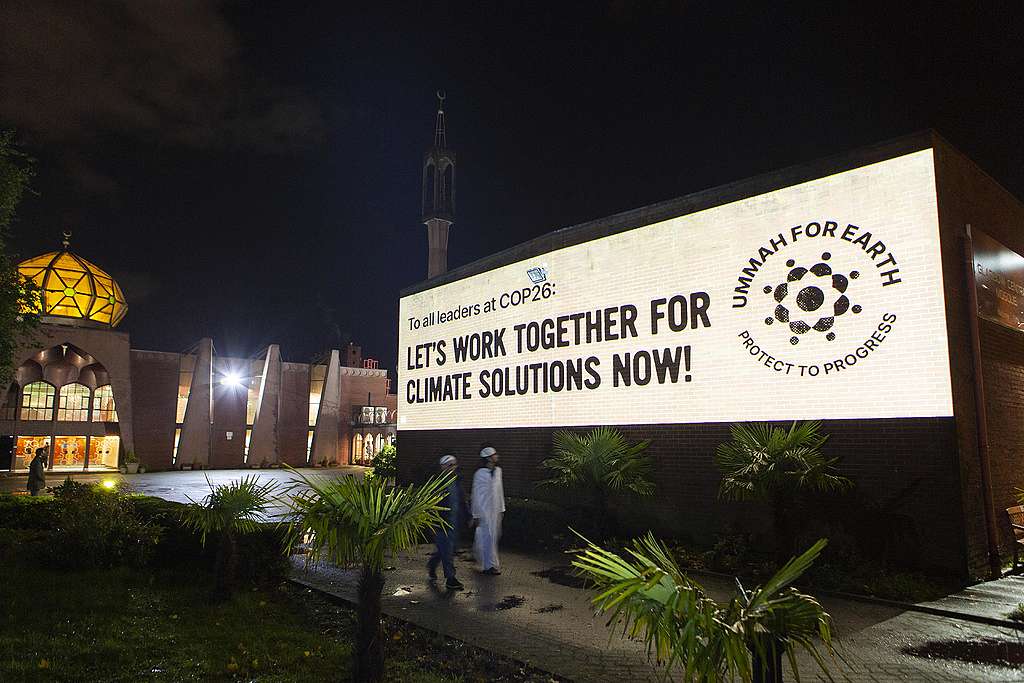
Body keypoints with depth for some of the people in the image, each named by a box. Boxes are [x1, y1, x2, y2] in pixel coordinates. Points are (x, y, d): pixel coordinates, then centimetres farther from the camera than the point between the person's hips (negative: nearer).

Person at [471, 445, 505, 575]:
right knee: (488, 537, -3)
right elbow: (476, 496, -11)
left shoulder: (498, 471, 5)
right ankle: (490, 565, 7)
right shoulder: (479, 474, -14)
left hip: (496, 510, 7)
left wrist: (502, 508, 15)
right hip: (484, 510, -7)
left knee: (495, 535, 15)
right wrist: (475, 515, -9)